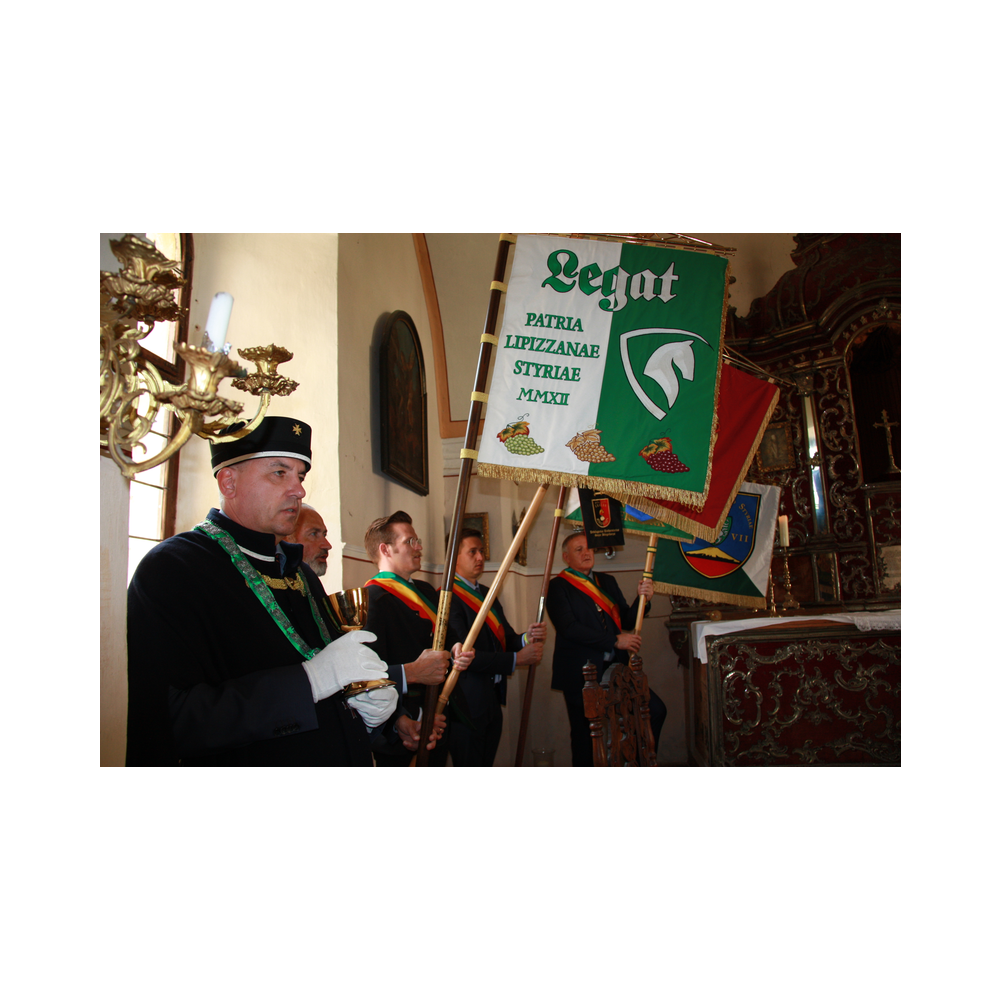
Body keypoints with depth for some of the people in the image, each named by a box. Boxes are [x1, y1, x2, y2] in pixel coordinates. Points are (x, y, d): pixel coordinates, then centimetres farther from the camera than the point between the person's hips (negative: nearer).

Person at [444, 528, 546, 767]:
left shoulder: (487, 594, 14)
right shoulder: (449, 598, -17)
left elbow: (505, 638, 10)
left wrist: (527, 638, -13)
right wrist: (516, 659, -18)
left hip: (493, 700, 9)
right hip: (468, 704, -8)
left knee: (487, 761, 18)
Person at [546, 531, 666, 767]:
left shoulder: (607, 582, 16)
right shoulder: (558, 586, -4)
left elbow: (626, 621, 12)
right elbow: (569, 628, -16)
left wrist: (641, 598, -7)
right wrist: (615, 641, -17)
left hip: (616, 668, 5)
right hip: (581, 674, -5)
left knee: (656, 710, -6)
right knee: (585, 736, 3)